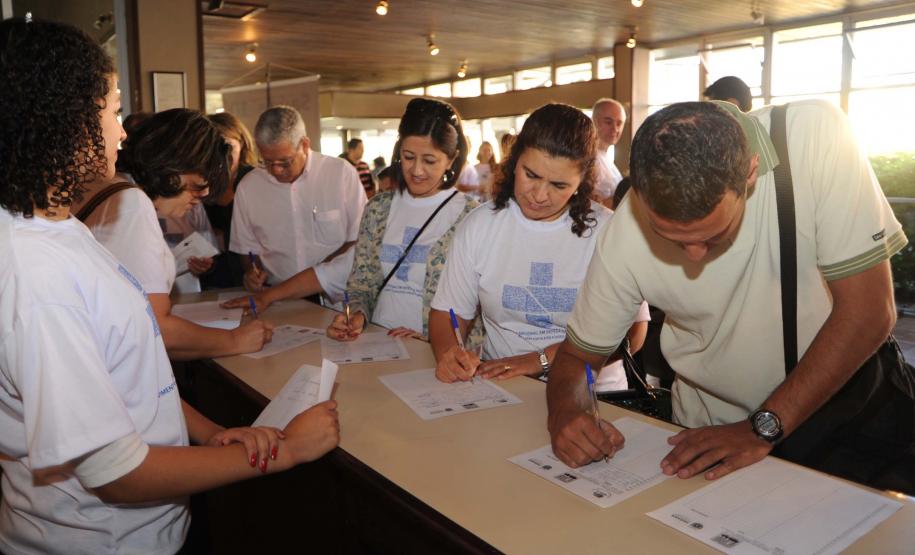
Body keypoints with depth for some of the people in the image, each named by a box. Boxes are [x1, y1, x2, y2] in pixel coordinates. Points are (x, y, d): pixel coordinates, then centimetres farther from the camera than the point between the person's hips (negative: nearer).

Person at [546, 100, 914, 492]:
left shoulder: (814, 137, -25)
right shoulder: (627, 230, -21)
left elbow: (869, 310, -21)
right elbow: (579, 352, -6)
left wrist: (763, 428, -22)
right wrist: (564, 411, -27)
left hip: (841, 395, 0)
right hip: (710, 427, 1)